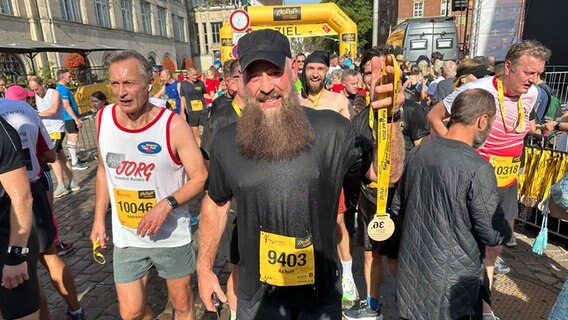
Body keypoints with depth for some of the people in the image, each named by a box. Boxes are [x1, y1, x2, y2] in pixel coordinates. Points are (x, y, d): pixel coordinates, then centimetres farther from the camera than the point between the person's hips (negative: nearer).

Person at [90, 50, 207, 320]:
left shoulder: (173, 125, -19)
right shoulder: (103, 118, -4)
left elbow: (200, 176, -13)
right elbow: (104, 170, 9)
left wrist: (166, 205, -26)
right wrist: (99, 219, 9)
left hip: (172, 237, -3)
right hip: (126, 238, 3)